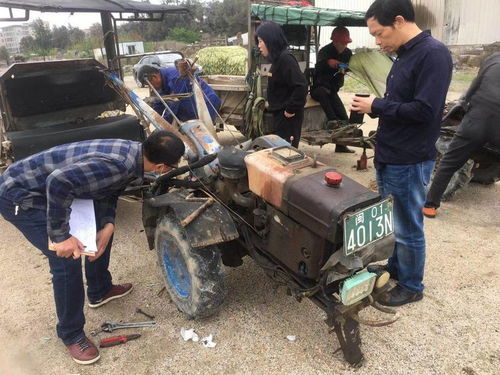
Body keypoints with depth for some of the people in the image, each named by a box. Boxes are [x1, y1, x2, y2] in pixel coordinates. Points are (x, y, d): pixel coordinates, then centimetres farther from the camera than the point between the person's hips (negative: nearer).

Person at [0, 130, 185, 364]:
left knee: (101, 227, 15)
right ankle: (71, 334, 10)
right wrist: (60, 236, -31)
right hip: (19, 195, -9)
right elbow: (59, 181, -39)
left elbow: (107, 189, 6)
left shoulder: (133, 151, -5)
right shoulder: (118, 165, -33)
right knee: (67, 261, -12)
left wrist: (108, 224, -10)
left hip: (47, 186, 9)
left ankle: (99, 291, 35)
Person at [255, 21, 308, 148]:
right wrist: (273, 105, 10)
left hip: (288, 116, -9)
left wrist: (290, 109, -20)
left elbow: (301, 86, -26)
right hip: (279, 114, 9)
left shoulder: (285, 59, -18)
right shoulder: (277, 58, 10)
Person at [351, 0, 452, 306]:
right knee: (391, 223, 22)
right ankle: (394, 268, 42)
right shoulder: (405, 55, 11)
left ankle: (412, 286, 26)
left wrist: (377, 105, -16)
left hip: (410, 163, -9)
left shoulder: (433, 53, -17)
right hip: (389, 158, 9)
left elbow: (424, 110, -25)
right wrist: (373, 106, 0)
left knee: (408, 229, 6)